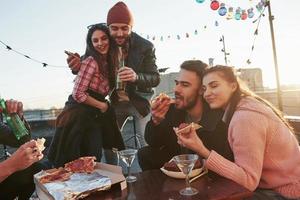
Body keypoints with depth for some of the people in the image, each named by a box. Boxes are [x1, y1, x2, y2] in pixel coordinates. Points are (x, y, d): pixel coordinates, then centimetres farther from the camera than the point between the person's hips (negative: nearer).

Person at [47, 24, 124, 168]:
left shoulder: (107, 63, 10)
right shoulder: (91, 61, -14)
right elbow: (78, 94, -17)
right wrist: (102, 105, -8)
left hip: (95, 117, 8)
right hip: (79, 117, -8)